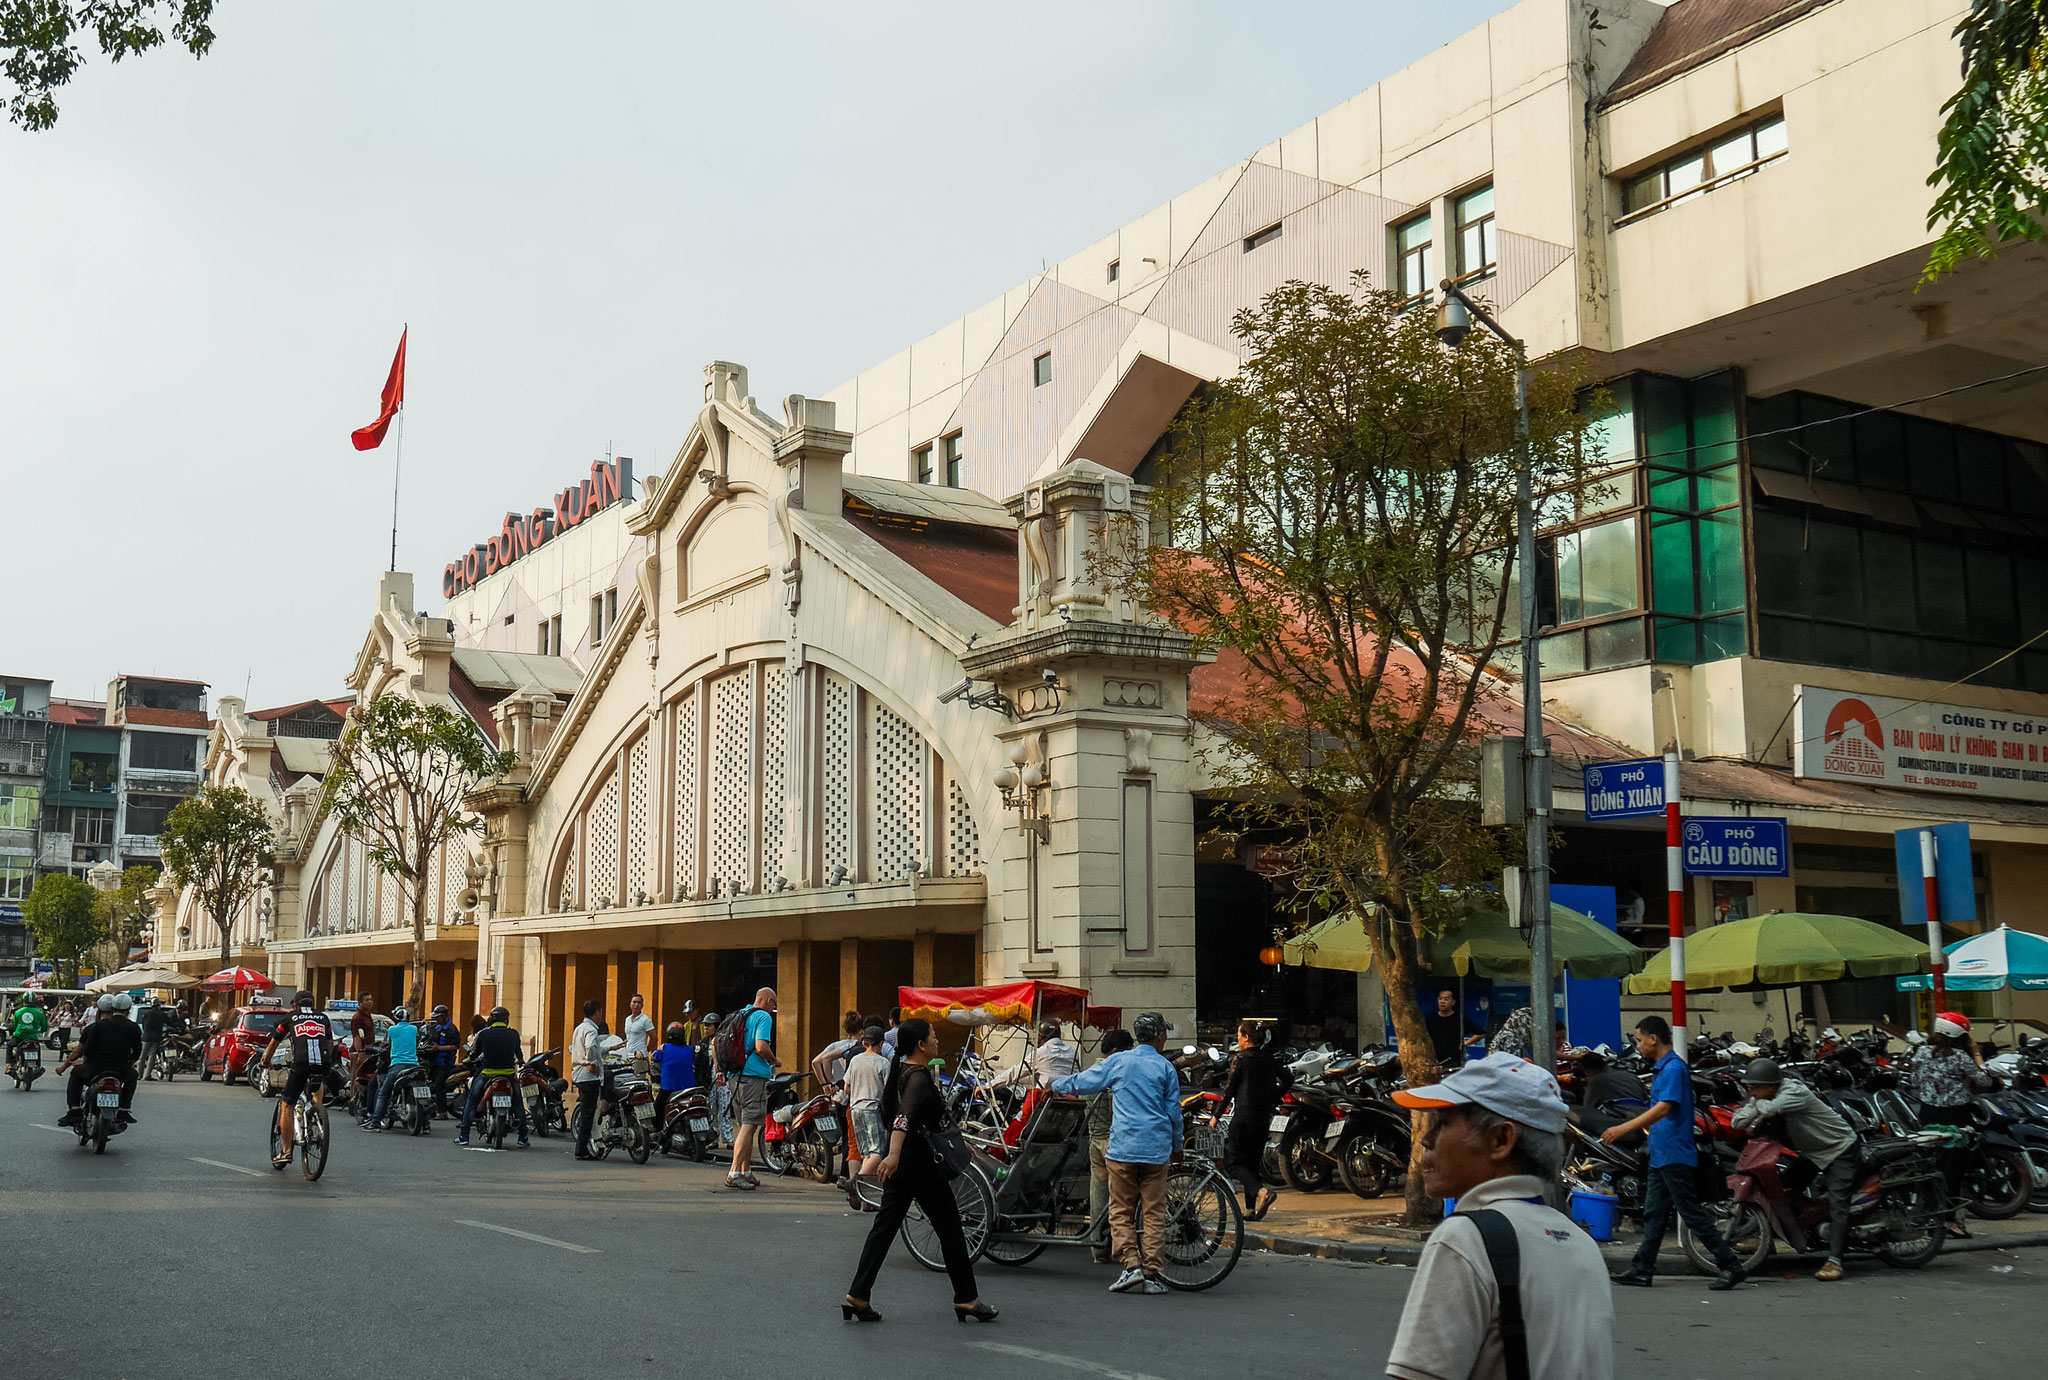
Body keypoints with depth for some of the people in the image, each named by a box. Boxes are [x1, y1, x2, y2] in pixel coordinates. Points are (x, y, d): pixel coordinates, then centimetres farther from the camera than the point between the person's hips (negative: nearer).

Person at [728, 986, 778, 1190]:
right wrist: (773, 1061, -2)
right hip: (755, 1075, -9)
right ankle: (734, 1173, -15)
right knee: (749, 1125, -9)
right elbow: (761, 1047, -20)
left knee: (744, 1125, 16)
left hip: (736, 1075, 9)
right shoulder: (763, 1017, -8)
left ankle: (746, 1172, 21)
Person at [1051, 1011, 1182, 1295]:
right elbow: (1174, 1112, 6)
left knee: (1121, 1211, 6)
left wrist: (1056, 1085, 31)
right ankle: (1152, 1273, 3)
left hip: (1123, 1147, 0)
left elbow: (1084, 1081, 12)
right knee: (1155, 1213, 5)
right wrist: (1176, 1144, 21)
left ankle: (1131, 1265, -7)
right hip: (1156, 1148, 0)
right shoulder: (1165, 1068, 3)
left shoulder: (1118, 1061, 4)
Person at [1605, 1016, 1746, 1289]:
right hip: (1661, 1155, 10)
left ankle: (1730, 1266, -2)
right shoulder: (1660, 1069, 16)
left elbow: (1664, 1108, -25)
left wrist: (1624, 1128, -26)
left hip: (1675, 1155, -10)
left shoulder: (1674, 1068, -15)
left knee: (1692, 1213, -7)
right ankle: (1642, 1270, 13)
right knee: (1654, 1213, 10)